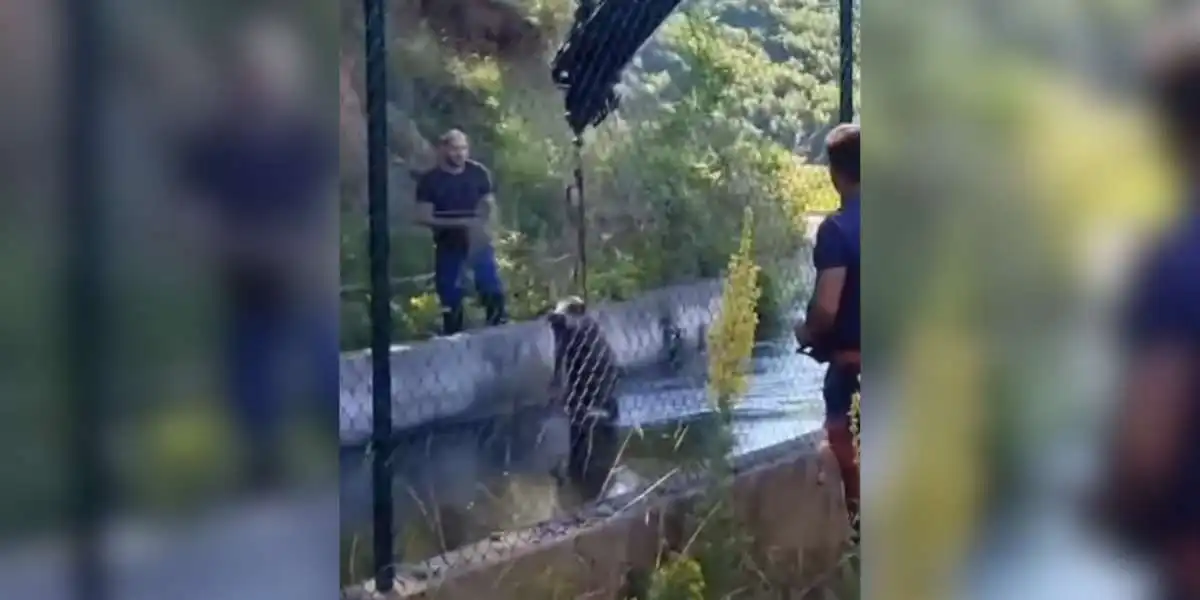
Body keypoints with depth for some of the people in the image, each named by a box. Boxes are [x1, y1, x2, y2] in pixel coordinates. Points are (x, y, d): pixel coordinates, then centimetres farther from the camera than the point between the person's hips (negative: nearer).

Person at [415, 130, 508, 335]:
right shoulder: (429, 180, -6)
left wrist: (482, 226, -15)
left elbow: (490, 205, 6)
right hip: (448, 244, -1)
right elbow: (424, 217, -10)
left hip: (477, 240, 1)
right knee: (450, 296, 1)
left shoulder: (479, 173, 0)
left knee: (493, 290, -4)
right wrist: (457, 223, -19)